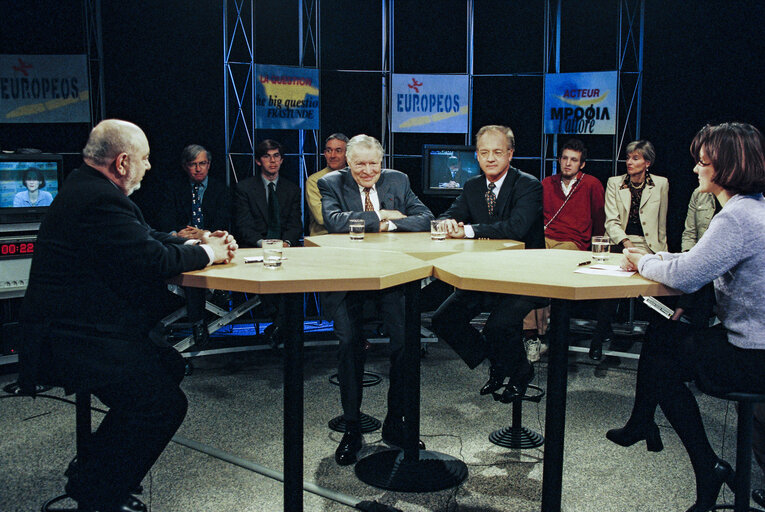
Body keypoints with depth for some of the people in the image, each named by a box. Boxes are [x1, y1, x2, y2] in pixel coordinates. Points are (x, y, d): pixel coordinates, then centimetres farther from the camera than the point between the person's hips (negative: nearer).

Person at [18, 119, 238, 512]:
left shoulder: (88, 187, 14)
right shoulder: (100, 201, -22)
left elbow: (145, 237, 20)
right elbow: (155, 261, -24)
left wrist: (196, 243, 8)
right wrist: (206, 253, -7)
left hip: (75, 328, 12)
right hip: (71, 342, -12)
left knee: (169, 366, 14)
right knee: (164, 404, -15)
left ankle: (94, 468, 23)